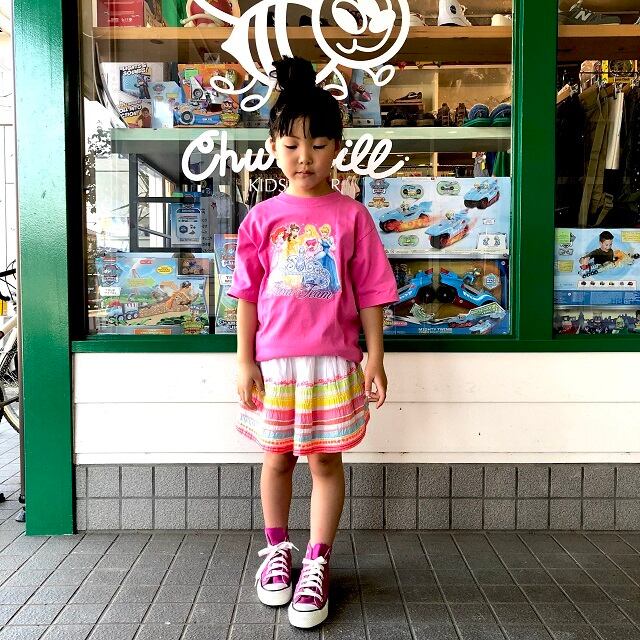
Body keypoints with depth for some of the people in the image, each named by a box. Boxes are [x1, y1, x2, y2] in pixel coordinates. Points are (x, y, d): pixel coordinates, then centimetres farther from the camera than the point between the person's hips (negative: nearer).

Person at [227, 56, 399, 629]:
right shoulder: (262, 218, 2)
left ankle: (317, 563, 22)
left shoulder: (352, 216, -1)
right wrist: (245, 361, 0)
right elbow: (248, 295, 3)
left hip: (333, 359, -1)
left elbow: (369, 293, 0)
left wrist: (375, 357, -3)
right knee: (277, 456, 14)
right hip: (274, 359, 2)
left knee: (326, 458, 7)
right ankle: (277, 549, 35)